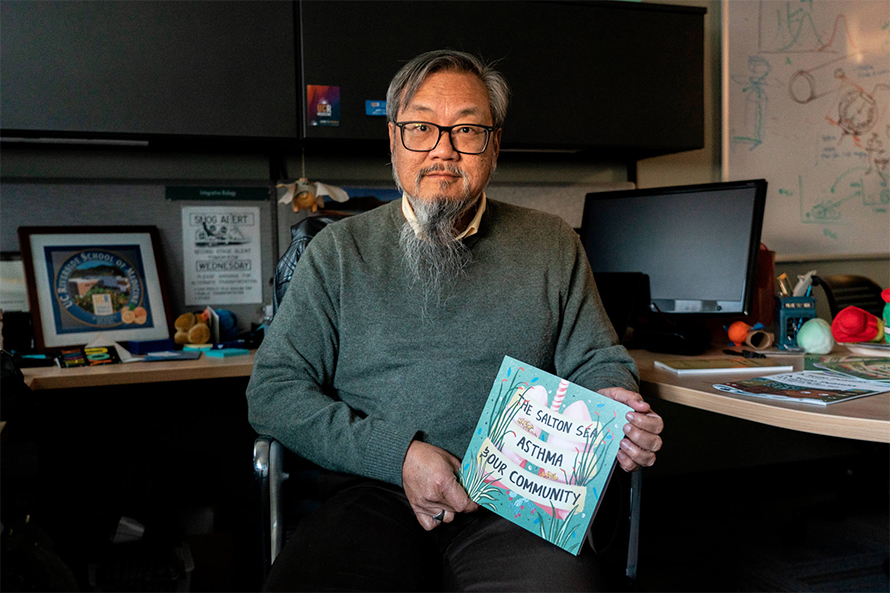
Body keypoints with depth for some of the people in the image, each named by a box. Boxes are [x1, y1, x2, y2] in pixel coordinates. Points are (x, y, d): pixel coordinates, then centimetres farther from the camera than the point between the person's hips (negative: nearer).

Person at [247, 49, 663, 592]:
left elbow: (597, 361, 16)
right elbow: (272, 391, 5)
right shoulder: (341, 250, 10)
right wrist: (397, 454, -9)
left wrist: (614, 407, -11)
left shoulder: (553, 246, 14)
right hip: (378, 499, 0)